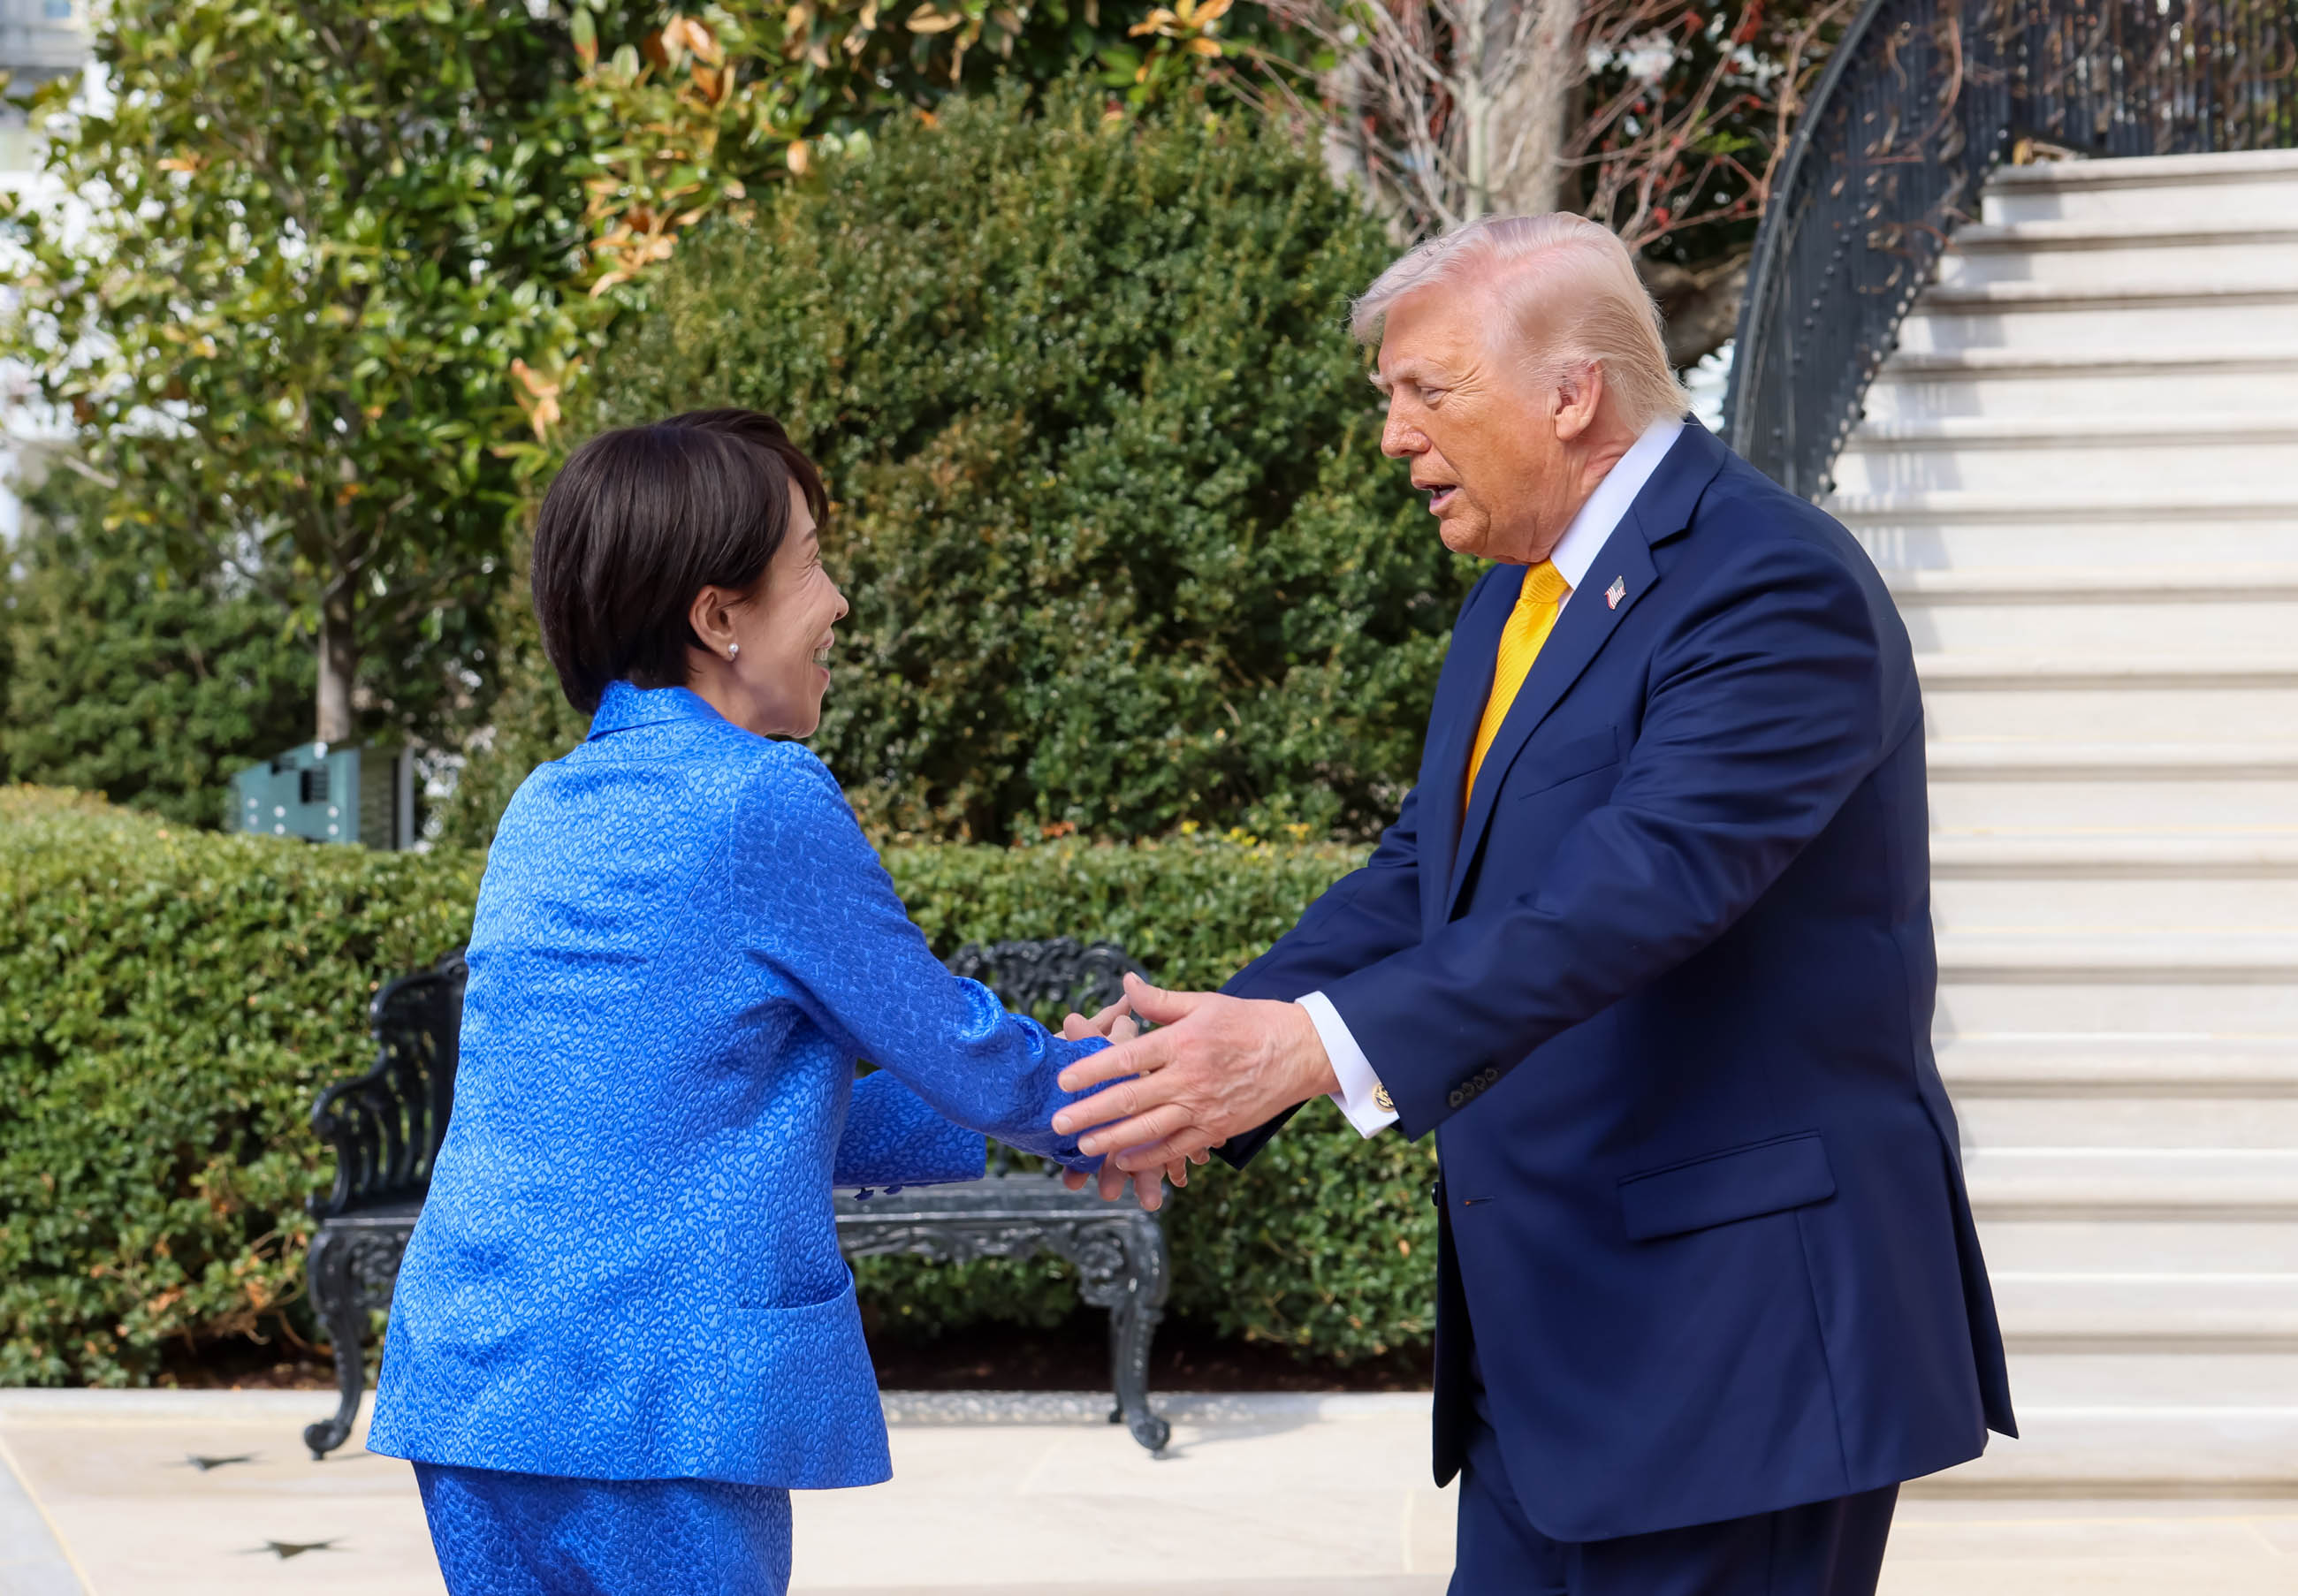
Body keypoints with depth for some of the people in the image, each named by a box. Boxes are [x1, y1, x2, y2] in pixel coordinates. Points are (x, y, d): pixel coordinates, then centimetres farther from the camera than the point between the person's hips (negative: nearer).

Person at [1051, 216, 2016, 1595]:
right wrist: (1218, 1053, -2)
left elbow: (1643, 880, -29)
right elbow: (1428, 872, 13)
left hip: (1738, 1335, -9)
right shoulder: (1520, 593, 14)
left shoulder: (1775, 585, -17)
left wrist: (1321, 1043, -37)